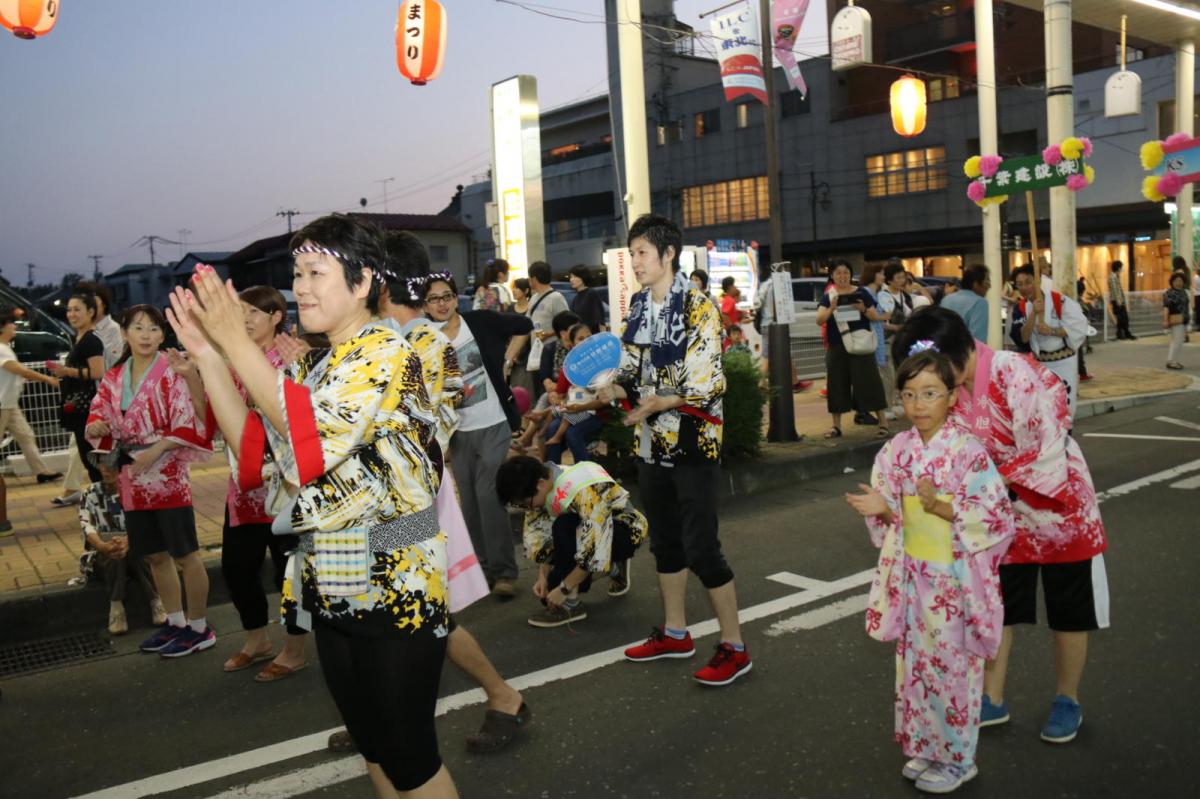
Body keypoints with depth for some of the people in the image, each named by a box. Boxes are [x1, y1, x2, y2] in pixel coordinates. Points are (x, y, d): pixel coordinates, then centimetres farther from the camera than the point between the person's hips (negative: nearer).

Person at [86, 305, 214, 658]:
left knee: (185, 554, 0)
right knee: (155, 555, 15)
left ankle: (199, 628, 11)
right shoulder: (113, 379, 9)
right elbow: (99, 417, 13)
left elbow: (188, 424, -13)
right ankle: (176, 622, 28)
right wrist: (96, 427, -10)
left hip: (167, 475, -6)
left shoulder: (172, 374, -9)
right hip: (133, 479, 7)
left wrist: (154, 451, -20)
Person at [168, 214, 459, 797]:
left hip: (395, 582, -8)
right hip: (330, 585, 8)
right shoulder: (310, 368, 13)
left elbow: (315, 437, -26)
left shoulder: (387, 355, -12)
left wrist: (235, 342, -22)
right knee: (371, 743, 19)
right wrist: (207, 357, -1)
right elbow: (258, 453, 5)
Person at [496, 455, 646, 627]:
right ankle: (614, 568, 22)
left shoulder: (585, 490, -35)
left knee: (564, 528, -34)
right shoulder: (541, 490, -12)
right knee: (548, 593, 2)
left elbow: (595, 549, -35)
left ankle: (571, 605, -19)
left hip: (627, 531, -8)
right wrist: (543, 577, -13)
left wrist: (564, 589, -30)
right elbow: (540, 535, -4)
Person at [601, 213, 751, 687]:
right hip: (652, 444, 8)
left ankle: (733, 646, 9)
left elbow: (707, 385, -19)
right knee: (664, 541, 17)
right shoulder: (638, 308, 9)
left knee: (700, 546, -5)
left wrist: (656, 403, -28)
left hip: (693, 443, -8)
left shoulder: (697, 307, -13)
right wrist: (606, 390, -7)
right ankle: (675, 633, 32)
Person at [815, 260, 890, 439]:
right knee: (837, 384, 6)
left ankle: (883, 423, 0)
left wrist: (864, 310, -19)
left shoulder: (861, 293, 2)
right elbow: (819, 320, -7)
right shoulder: (827, 297, 5)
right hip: (836, 347, 2)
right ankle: (836, 426, 14)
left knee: (868, 382, -4)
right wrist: (832, 308, -26)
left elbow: (876, 317, 2)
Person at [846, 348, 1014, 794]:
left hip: (954, 579, -5)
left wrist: (941, 506, -26)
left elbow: (997, 515, -16)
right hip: (911, 576, 5)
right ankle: (924, 745, 32)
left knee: (953, 664, 7)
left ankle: (957, 758, 24)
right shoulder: (896, 451, 1)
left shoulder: (968, 451, -15)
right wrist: (881, 509, -13)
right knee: (914, 661, 14)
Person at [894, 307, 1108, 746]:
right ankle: (993, 700, 27)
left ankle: (1067, 701, 31)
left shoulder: (1015, 373, -28)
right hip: (1000, 516, 6)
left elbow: (1048, 453, -26)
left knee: (1068, 612, 12)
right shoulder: (952, 389, -9)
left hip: (1057, 509, -5)